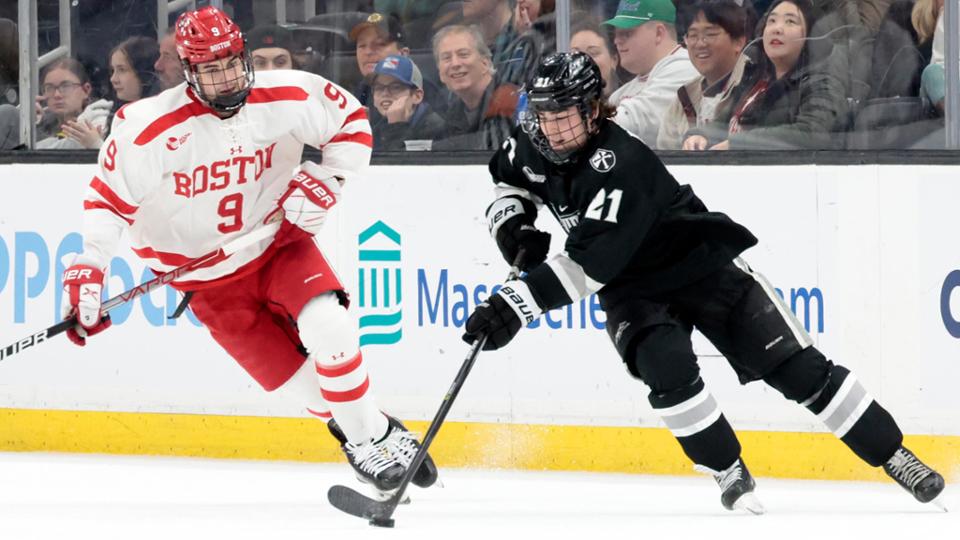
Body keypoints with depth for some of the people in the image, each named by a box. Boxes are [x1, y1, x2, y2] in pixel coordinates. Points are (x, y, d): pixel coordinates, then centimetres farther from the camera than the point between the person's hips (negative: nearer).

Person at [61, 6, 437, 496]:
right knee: (294, 378, -7)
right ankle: (358, 437, 13)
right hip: (210, 279, -1)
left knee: (328, 328, -24)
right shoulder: (148, 130, -22)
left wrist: (325, 180, -13)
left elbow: (351, 121, 0)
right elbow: (109, 199, -16)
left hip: (279, 244, 1)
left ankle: (375, 436, -8)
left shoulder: (288, 97, -15)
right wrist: (86, 269, -24)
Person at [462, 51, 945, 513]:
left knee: (796, 367, -8)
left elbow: (587, 265, -41)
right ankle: (729, 473, -11)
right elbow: (508, 180, 14)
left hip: (702, 264, -5)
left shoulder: (622, 167, -34)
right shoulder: (533, 144, -11)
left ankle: (892, 454, 2)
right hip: (631, 288, 5)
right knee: (665, 365, -26)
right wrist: (512, 223, -8)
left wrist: (517, 304, -47)